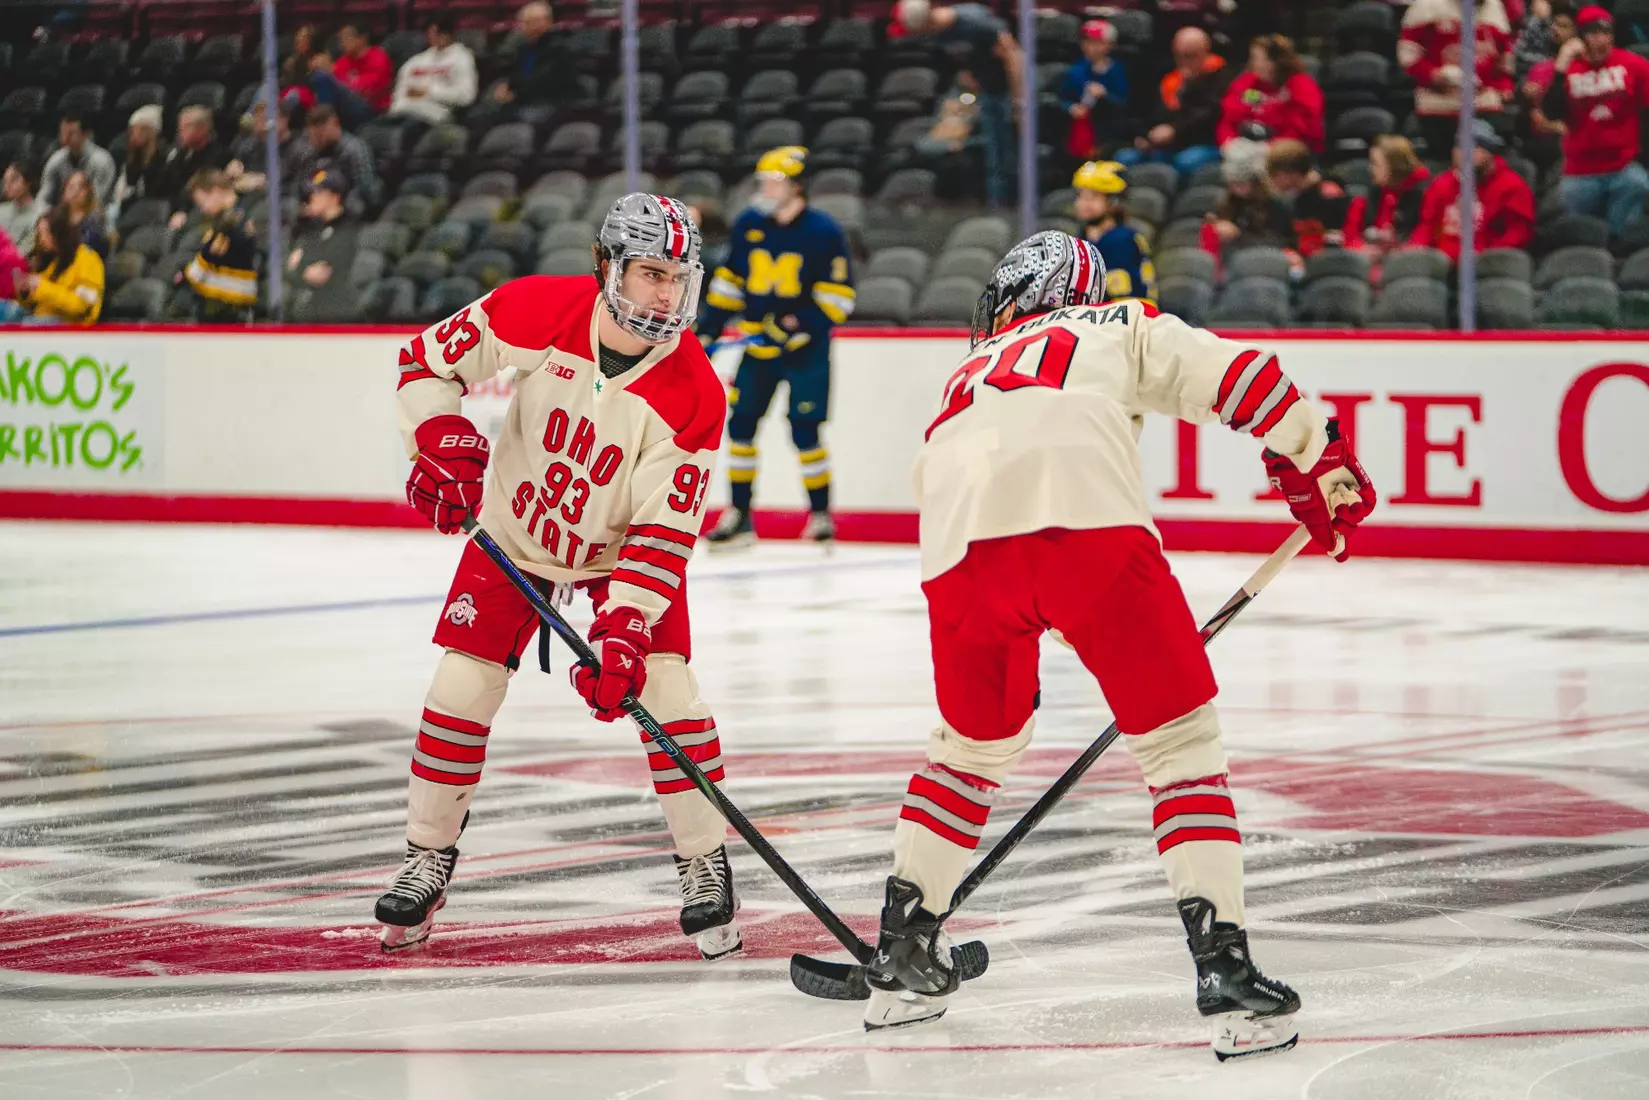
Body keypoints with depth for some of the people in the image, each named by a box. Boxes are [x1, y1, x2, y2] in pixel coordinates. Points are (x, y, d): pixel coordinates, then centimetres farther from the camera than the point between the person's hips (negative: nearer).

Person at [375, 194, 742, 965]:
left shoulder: (692, 395, -27)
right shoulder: (539, 311, -24)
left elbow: (663, 531, -25)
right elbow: (429, 358, -9)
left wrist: (622, 629, -33)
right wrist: (440, 439, -25)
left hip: (620, 547, -1)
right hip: (514, 531, 1)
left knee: (664, 688, -15)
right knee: (461, 688, -5)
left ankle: (705, 865, -1)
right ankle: (428, 858, 12)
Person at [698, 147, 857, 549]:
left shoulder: (823, 232, -11)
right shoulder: (749, 226, 4)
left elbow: (839, 295, -11)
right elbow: (730, 280, 15)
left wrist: (800, 326, -22)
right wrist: (708, 329, 10)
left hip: (805, 348, -5)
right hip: (757, 344, 5)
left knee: (804, 430, -7)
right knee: (740, 424, 1)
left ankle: (821, 515, 7)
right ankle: (739, 516, 9)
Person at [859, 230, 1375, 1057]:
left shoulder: (965, 380, 41)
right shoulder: (1120, 330, 30)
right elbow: (1237, 376, 16)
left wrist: (1007, 678, 51)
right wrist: (1323, 468, 26)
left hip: (963, 552, 4)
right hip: (1091, 524, -4)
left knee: (973, 742, 29)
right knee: (1179, 739, 7)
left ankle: (902, 960, 32)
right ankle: (1225, 973, -4)